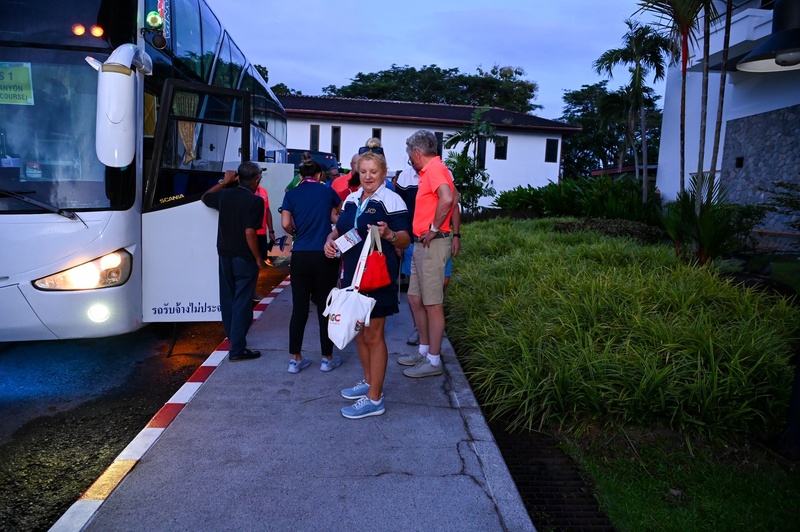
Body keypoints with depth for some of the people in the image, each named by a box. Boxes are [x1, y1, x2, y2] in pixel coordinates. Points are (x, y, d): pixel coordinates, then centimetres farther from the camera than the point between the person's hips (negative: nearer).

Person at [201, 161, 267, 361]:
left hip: (225, 255, 7)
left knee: (227, 298, 19)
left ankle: (232, 337, 35)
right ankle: (237, 349, 0)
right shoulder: (255, 201, -16)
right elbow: (250, 232, -22)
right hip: (244, 258, -7)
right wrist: (258, 258, -13)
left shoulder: (225, 195, 3)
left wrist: (223, 182, 23)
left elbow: (204, 198, 24)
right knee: (242, 302, -2)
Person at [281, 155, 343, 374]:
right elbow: (339, 211, 26)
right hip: (324, 255, -1)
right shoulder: (327, 191, 6)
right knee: (325, 307, 6)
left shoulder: (291, 194, 5)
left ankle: (295, 359, 12)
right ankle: (327, 358, 14)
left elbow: (285, 224, -4)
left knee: (299, 308, 6)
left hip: (300, 255, 1)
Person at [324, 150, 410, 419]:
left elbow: (405, 241, -11)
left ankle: (374, 399, 8)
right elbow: (339, 229, 21)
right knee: (358, 332, 17)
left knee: (373, 335, -1)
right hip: (351, 274, 8)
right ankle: (369, 381, 35)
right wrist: (330, 241, 0)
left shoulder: (391, 200, -9)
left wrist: (388, 234, -31)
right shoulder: (351, 199, 11)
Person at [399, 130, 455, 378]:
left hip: (432, 245, -10)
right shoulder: (430, 170, 16)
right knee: (415, 299, 16)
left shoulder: (434, 168, -14)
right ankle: (424, 350, 28)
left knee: (433, 304, -2)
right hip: (421, 245, 10)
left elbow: (447, 199, -32)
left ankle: (433, 361, 9)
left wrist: (434, 229, -22)